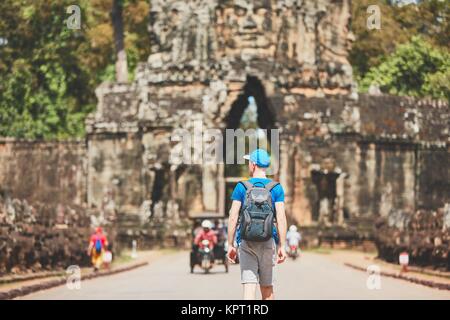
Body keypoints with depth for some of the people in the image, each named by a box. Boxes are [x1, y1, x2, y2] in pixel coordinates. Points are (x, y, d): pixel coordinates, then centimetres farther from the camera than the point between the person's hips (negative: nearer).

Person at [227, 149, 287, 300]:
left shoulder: (241, 187, 0)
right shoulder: (276, 188, 1)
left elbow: (233, 218, -3)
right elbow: (281, 218, -6)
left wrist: (230, 245, 2)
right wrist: (282, 246, -3)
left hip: (246, 242, -1)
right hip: (268, 242, 1)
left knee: (249, 286, -6)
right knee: (267, 287, 13)